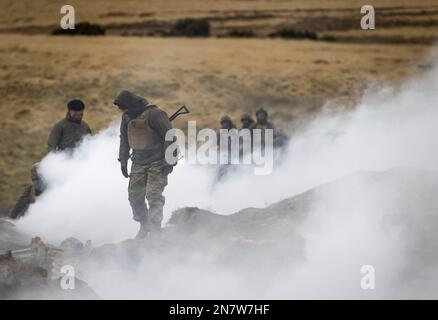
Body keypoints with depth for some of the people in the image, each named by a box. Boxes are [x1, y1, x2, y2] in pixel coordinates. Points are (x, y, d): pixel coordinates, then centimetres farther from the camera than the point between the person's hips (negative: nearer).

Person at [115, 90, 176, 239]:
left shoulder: (154, 114, -18)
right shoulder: (127, 117, 5)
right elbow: (124, 139, 19)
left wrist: (169, 161, -18)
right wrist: (123, 161, 17)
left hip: (157, 163, -7)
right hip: (139, 163, 7)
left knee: (154, 195, -14)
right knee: (134, 195, 4)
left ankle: (155, 229, -12)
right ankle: (144, 226, 19)